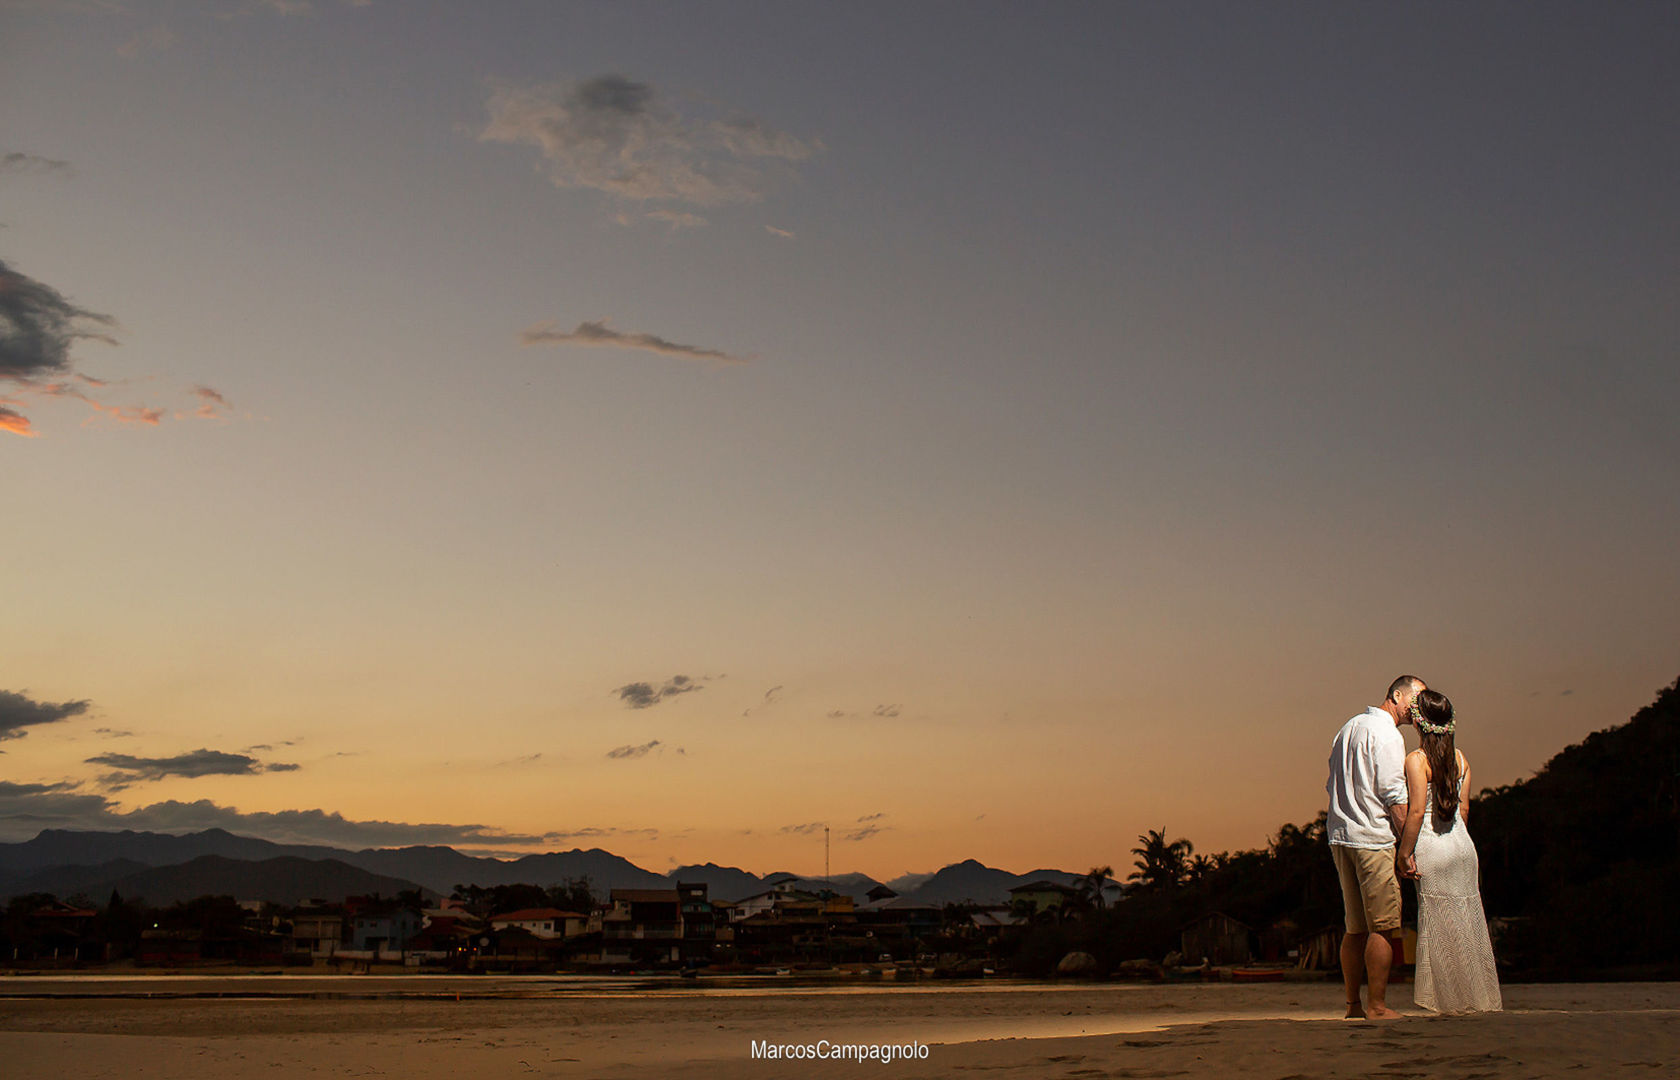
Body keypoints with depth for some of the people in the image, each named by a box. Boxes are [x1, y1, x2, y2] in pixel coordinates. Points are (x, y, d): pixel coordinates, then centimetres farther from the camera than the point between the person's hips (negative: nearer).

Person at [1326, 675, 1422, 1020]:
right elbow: (1394, 797, -14)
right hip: (1373, 839, -9)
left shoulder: (1349, 727, 18)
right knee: (1384, 926, -5)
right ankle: (1378, 1006, -4)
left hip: (1340, 835, 9)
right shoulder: (1387, 735, -9)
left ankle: (1353, 1005, 12)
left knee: (1357, 927, 11)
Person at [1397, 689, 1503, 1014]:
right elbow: (1464, 808, 10)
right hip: (1463, 846, 6)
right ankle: (1482, 996, 18)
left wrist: (1404, 853, -11)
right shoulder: (1460, 758, 7)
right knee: (1468, 923, 12)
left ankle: (1455, 998, 7)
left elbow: (1416, 811, -16)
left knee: (1440, 926, 2)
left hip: (1432, 849, -6)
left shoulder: (1416, 760, -12)